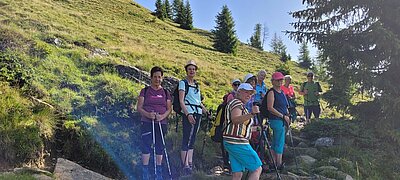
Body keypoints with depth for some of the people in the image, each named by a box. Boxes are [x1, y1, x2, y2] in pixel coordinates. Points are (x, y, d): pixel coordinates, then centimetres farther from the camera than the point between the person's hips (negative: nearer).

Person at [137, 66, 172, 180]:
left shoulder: (165, 93, 12)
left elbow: (169, 108, 7)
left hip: (161, 123, 2)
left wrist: (162, 116, -13)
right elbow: (139, 107, 1)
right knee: (146, 146, -5)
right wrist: (147, 114, -18)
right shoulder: (145, 91, 7)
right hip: (147, 123, -2)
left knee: (160, 147, 6)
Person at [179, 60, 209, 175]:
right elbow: (181, 101, -10)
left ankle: (190, 164, 15)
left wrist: (207, 112, 12)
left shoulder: (196, 85, 19)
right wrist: (188, 114, -21)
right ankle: (185, 165, -8)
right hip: (188, 114, -7)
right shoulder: (183, 83, 0)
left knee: (192, 140, 10)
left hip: (197, 114, 7)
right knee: (186, 140, -8)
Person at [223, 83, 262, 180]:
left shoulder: (241, 105, 22)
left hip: (232, 143, 10)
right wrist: (251, 114, -39)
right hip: (237, 143, -10)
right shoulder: (236, 102, -9)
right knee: (257, 169, -4)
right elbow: (235, 120, -28)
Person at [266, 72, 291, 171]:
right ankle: (279, 164, 3)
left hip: (282, 120, 9)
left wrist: (288, 115, 8)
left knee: (275, 142, 13)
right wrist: (283, 116, -16)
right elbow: (270, 108, -17)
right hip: (276, 120, -9)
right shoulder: (271, 92, -10)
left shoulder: (282, 92, 16)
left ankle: (274, 163, 20)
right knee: (280, 142, -5)